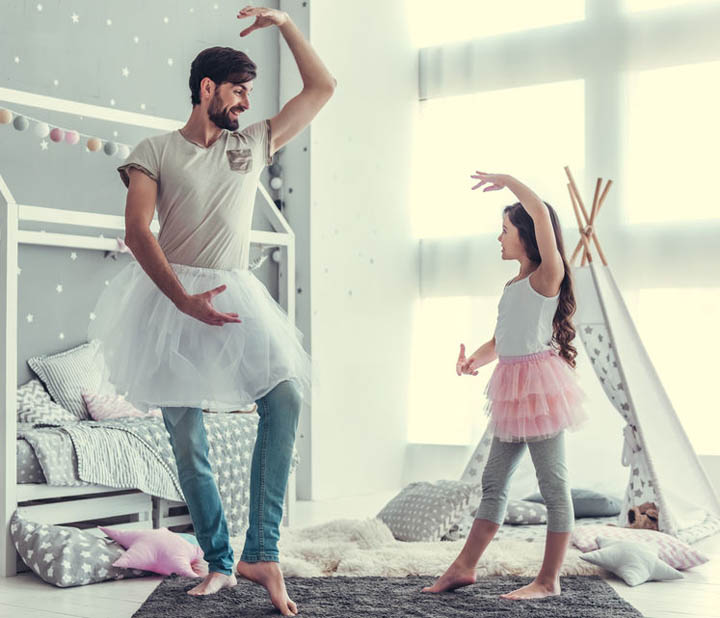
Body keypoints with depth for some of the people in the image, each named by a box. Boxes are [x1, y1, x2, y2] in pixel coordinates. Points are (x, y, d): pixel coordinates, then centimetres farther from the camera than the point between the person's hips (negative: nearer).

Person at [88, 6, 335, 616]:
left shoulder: (255, 143, 15)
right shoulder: (155, 151, 4)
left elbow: (322, 87, 19)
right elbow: (137, 231, -9)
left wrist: (284, 23, 12)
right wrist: (184, 299, -22)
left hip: (235, 296, 2)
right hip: (169, 298, -2)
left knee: (285, 396, -23)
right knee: (186, 436, -2)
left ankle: (262, 553, -19)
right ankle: (220, 562, 12)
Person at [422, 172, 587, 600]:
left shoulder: (547, 276, -8)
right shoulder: (515, 286, 18)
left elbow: (540, 213, -23)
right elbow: (500, 341, 20)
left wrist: (507, 180, -12)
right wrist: (474, 360, 0)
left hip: (539, 383, -9)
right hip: (513, 388, 9)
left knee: (554, 484, -2)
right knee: (494, 480, 11)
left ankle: (549, 581, 4)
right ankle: (465, 567, 17)